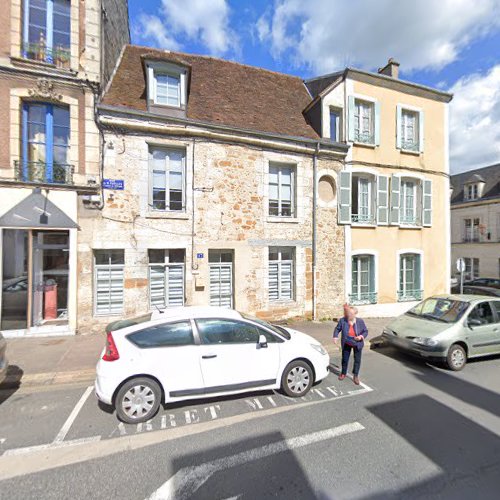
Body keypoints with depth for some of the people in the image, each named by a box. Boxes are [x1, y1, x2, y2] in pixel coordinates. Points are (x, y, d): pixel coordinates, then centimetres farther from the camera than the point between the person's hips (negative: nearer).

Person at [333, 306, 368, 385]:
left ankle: (355, 376, 32)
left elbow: (366, 331, -5)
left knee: (357, 360, 10)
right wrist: (335, 337, -19)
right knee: (345, 359, 14)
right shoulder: (342, 320, -18)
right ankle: (343, 373, 38)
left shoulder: (360, 321, -17)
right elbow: (337, 329, -6)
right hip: (347, 344, 0)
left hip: (357, 344, 0)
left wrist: (361, 336, -22)